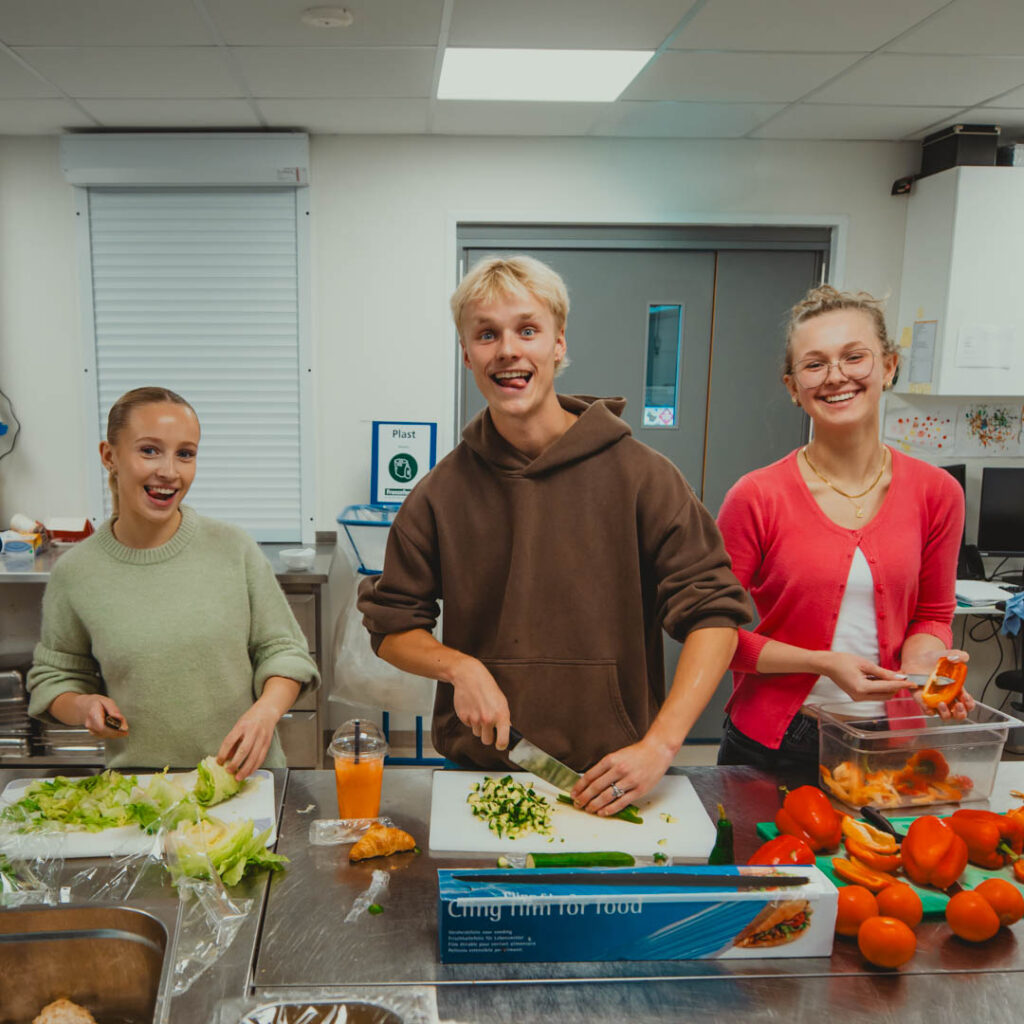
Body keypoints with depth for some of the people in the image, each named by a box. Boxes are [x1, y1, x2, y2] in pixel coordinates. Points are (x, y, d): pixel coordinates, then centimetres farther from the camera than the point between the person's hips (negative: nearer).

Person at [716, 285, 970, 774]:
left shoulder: (937, 493, -4)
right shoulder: (757, 498, -14)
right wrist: (823, 663, -19)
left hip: (886, 745, 3)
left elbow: (932, 615, 9)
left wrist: (922, 664, -12)